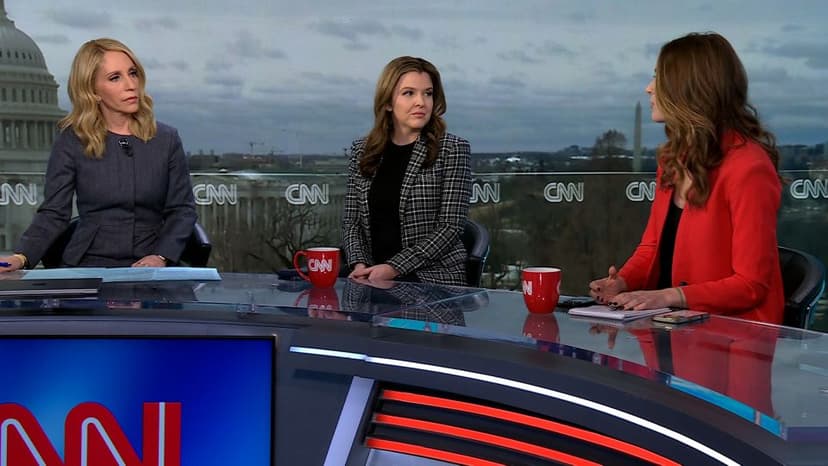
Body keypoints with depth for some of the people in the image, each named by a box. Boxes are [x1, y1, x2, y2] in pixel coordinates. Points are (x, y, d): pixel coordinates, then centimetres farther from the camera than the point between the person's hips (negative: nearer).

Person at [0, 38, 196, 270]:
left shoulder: (166, 139, 6)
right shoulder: (71, 141, 1)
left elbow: (182, 209, 8)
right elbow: (54, 213, 0)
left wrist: (162, 256, -9)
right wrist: (20, 257, -17)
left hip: (149, 270, 1)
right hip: (87, 268, -1)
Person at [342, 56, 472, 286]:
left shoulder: (453, 149, -1)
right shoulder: (362, 150, 12)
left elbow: (449, 227, -7)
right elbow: (352, 221, 12)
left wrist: (393, 268, -15)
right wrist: (359, 264, -8)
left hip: (433, 281, -4)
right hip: (373, 278, 4)